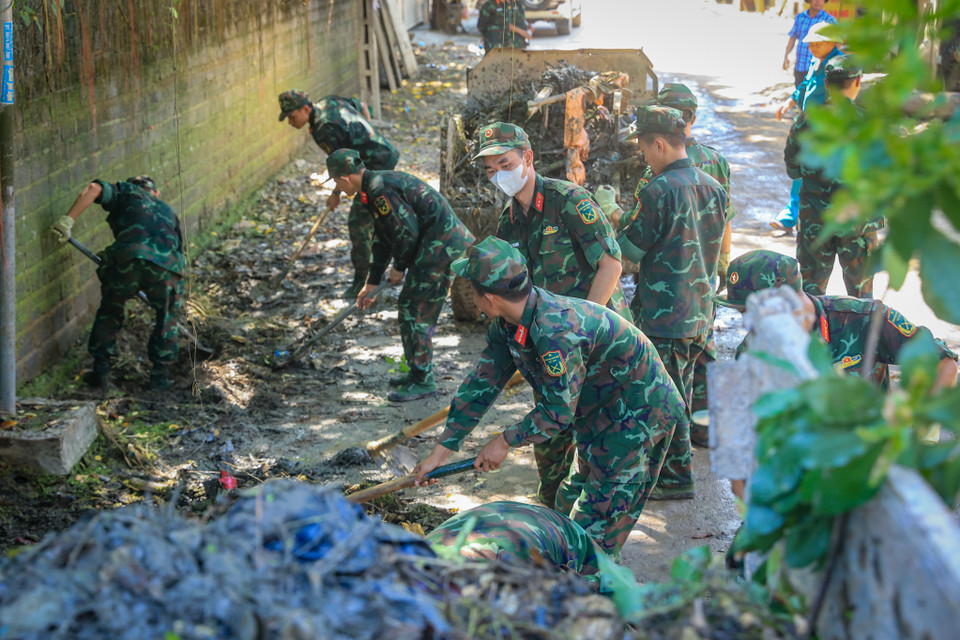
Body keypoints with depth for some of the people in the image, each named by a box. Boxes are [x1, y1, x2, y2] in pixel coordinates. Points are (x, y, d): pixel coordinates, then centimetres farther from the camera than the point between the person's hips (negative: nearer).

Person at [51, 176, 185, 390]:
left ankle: (101, 372, 23)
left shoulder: (127, 192, 27)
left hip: (128, 259, -2)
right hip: (167, 265, 2)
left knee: (110, 310, 22)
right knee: (167, 317, 26)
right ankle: (161, 375, 24)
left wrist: (68, 220, 7)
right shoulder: (167, 210, 37)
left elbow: (94, 188, 8)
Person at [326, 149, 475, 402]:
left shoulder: (380, 189, -18)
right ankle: (417, 372, 26)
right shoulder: (374, 189, 17)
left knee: (415, 309, -5)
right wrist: (372, 283, 26)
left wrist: (400, 267, -2)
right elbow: (382, 239, 24)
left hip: (440, 245, -11)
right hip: (441, 244, 11)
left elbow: (408, 231, -19)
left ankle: (423, 381, 2)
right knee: (409, 306, 17)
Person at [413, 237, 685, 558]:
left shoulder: (556, 332, -36)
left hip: (640, 414, -10)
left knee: (597, 527, -8)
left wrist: (505, 441, -13)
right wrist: (441, 450, 2)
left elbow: (559, 411, -27)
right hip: (599, 414, 10)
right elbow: (482, 384, 2)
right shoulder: (508, 324, -5)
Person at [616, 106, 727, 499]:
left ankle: (678, 479, 8)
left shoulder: (659, 191, -18)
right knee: (681, 392, 19)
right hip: (701, 311, 8)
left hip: (665, 314, -8)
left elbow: (630, 250, -12)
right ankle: (670, 465, 31)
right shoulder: (714, 187, 8)